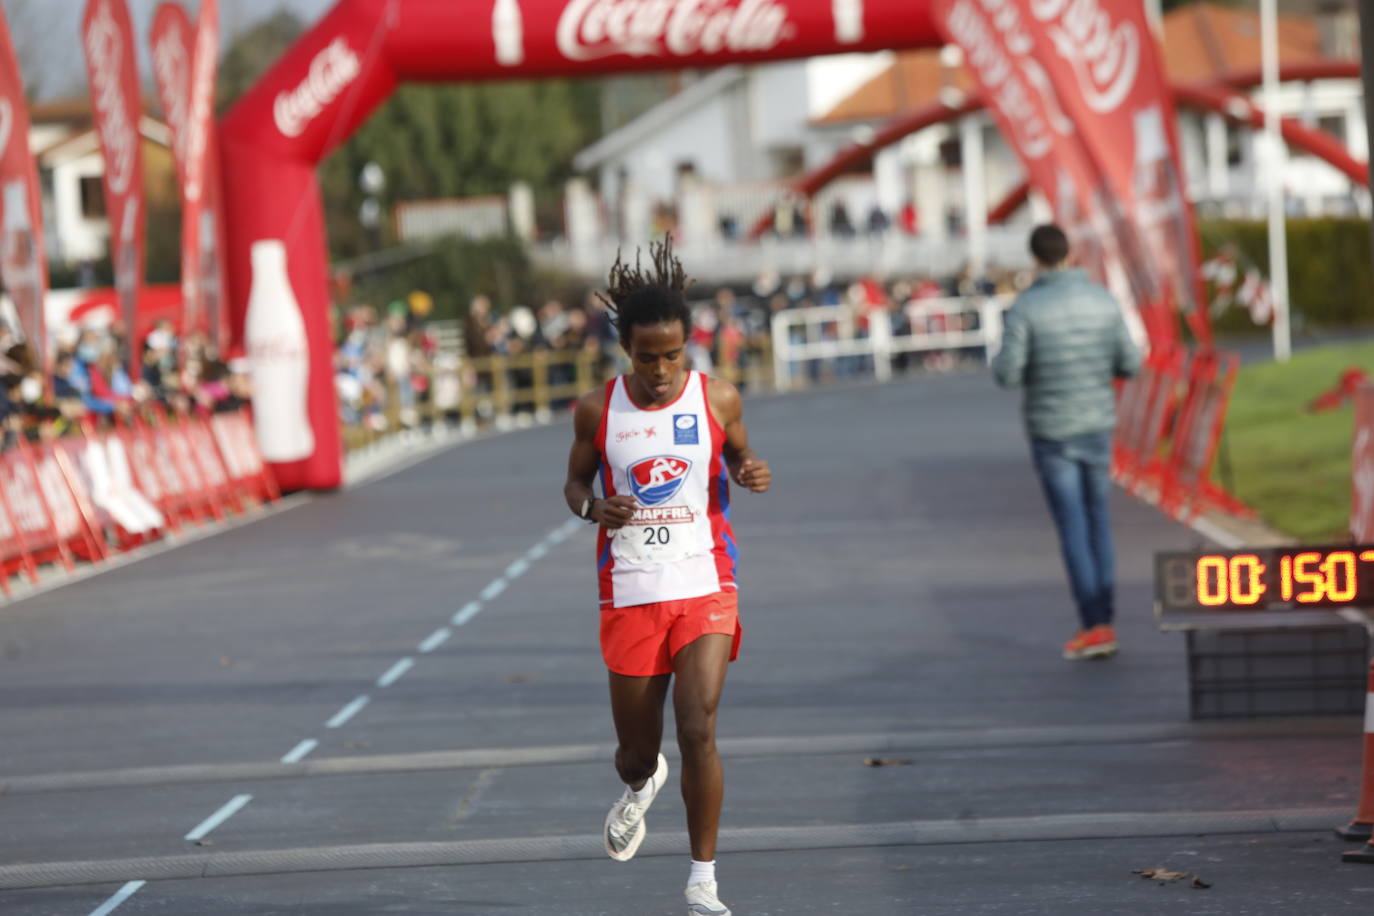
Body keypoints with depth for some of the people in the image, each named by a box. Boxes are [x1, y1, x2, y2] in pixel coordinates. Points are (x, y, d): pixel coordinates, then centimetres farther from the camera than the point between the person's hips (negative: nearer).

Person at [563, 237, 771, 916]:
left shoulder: (718, 400, -3)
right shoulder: (597, 412, -3)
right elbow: (574, 483, 10)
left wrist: (753, 474, -9)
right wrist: (592, 507, -13)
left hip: (704, 586, -1)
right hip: (630, 596, 1)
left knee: (698, 730, -16)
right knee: (636, 750, 10)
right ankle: (639, 788, 51)